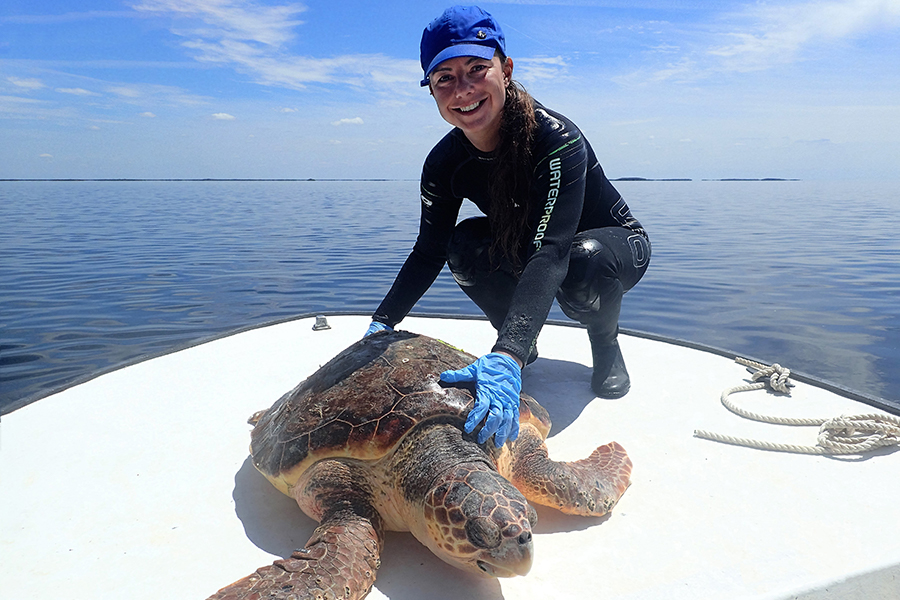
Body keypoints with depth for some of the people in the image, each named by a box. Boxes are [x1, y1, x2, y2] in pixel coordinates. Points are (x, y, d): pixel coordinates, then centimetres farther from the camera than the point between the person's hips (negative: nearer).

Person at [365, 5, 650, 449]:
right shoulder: (444, 163, -17)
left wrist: (507, 360, -59)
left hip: (614, 243, -4)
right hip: (522, 254, 4)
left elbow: (551, 252, -47)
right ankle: (522, 343, -1)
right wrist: (381, 324, -25)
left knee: (584, 261, -39)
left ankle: (606, 345, -4)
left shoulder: (557, 139, -34)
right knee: (464, 244, -25)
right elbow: (428, 253, -12)